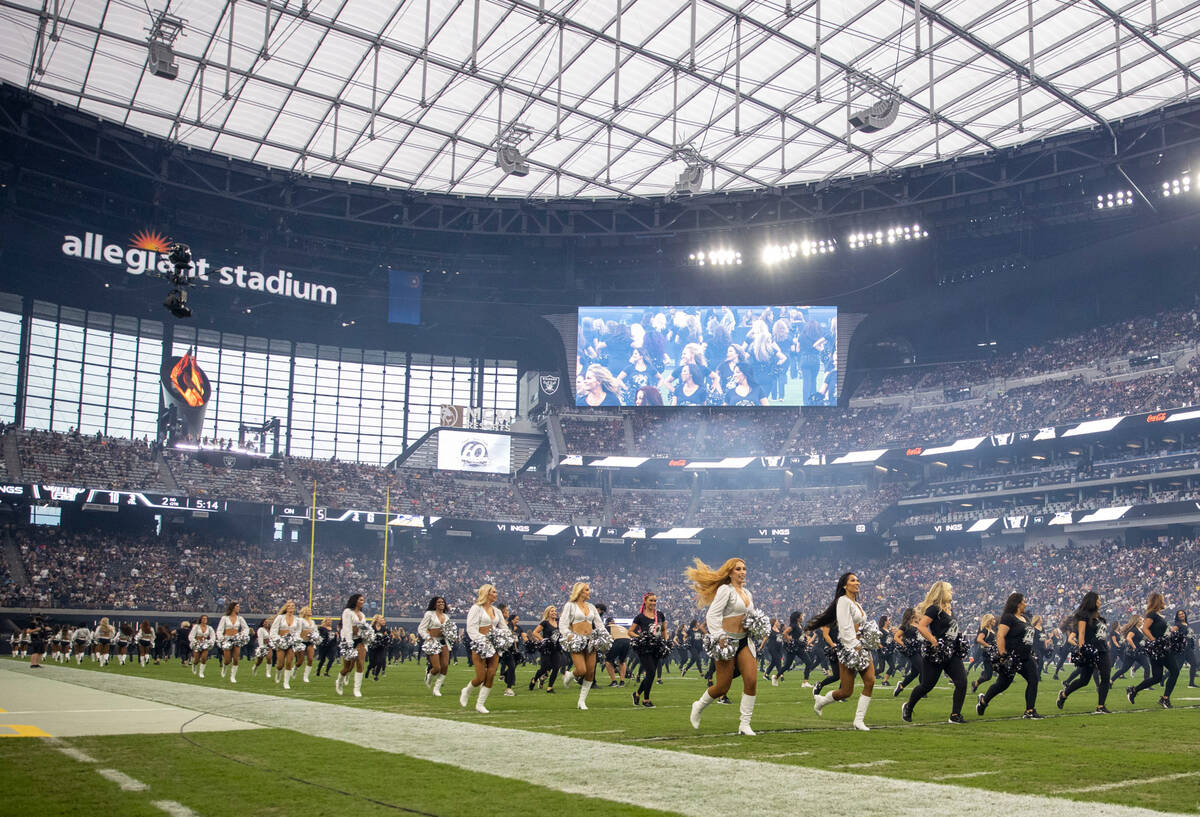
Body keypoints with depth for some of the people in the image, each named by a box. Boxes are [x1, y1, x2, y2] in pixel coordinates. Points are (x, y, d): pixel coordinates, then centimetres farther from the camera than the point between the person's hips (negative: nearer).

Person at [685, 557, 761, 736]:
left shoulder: (747, 593, 18)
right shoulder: (725, 590, -7)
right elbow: (713, 615, -14)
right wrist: (719, 638, -23)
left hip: (744, 641, 7)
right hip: (727, 641, -7)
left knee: (752, 681, -7)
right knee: (723, 687, -3)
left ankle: (744, 724, 2)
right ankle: (699, 707, 25)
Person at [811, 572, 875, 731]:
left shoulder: (857, 604, 18)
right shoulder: (843, 601, -8)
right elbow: (845, 628, -16)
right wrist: (855, 648, -20)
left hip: (861, 645, 8)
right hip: (848, 647, -8)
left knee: (870, 681, -10)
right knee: (847, 691, -6)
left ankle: (859, 720, -3)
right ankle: (821, 701, 23)